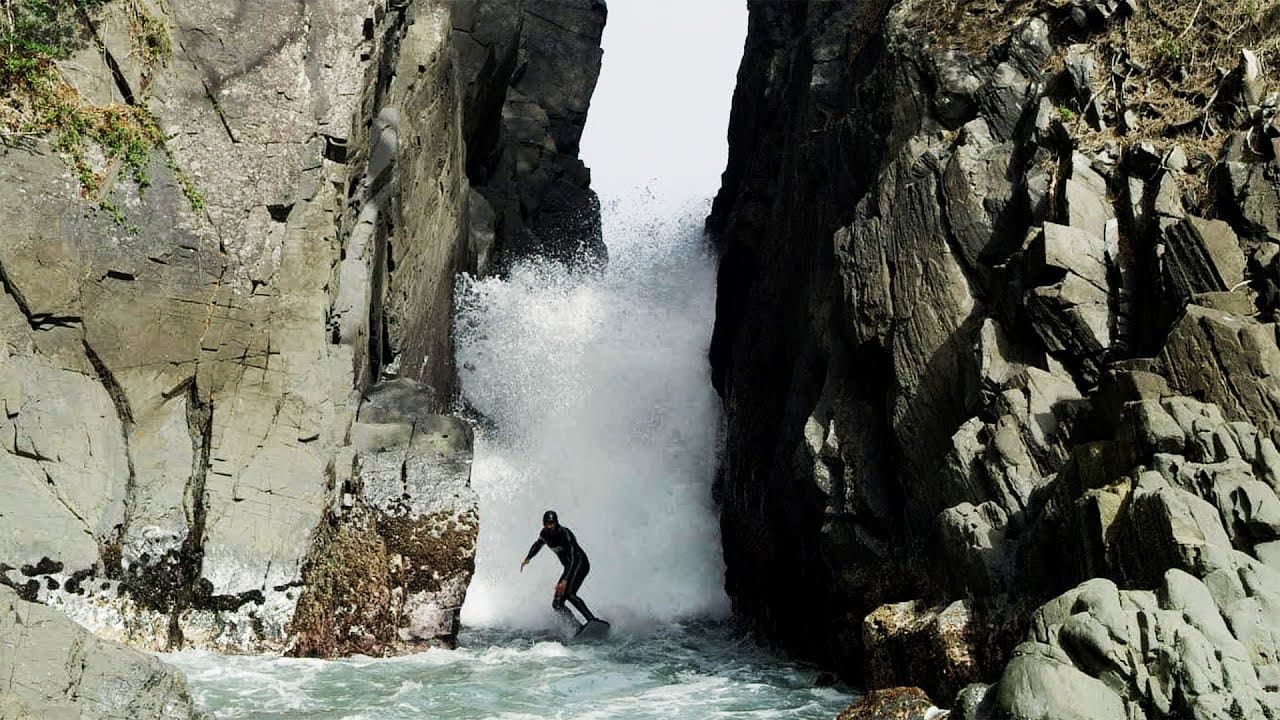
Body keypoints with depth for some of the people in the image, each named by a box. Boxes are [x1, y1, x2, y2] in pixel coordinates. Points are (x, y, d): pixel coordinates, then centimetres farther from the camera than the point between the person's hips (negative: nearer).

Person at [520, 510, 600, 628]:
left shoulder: (564, 534, -23)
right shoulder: (545, 534, 1)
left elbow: (573, 558, -32)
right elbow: (537, 545, 26)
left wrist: (565, 580, -41)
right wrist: (528, 558, 12)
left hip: (580, 563, -8)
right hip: (569, 568, 8)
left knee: (568, 592, -33)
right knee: (557, 605, -5)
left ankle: (592, 620, -39)